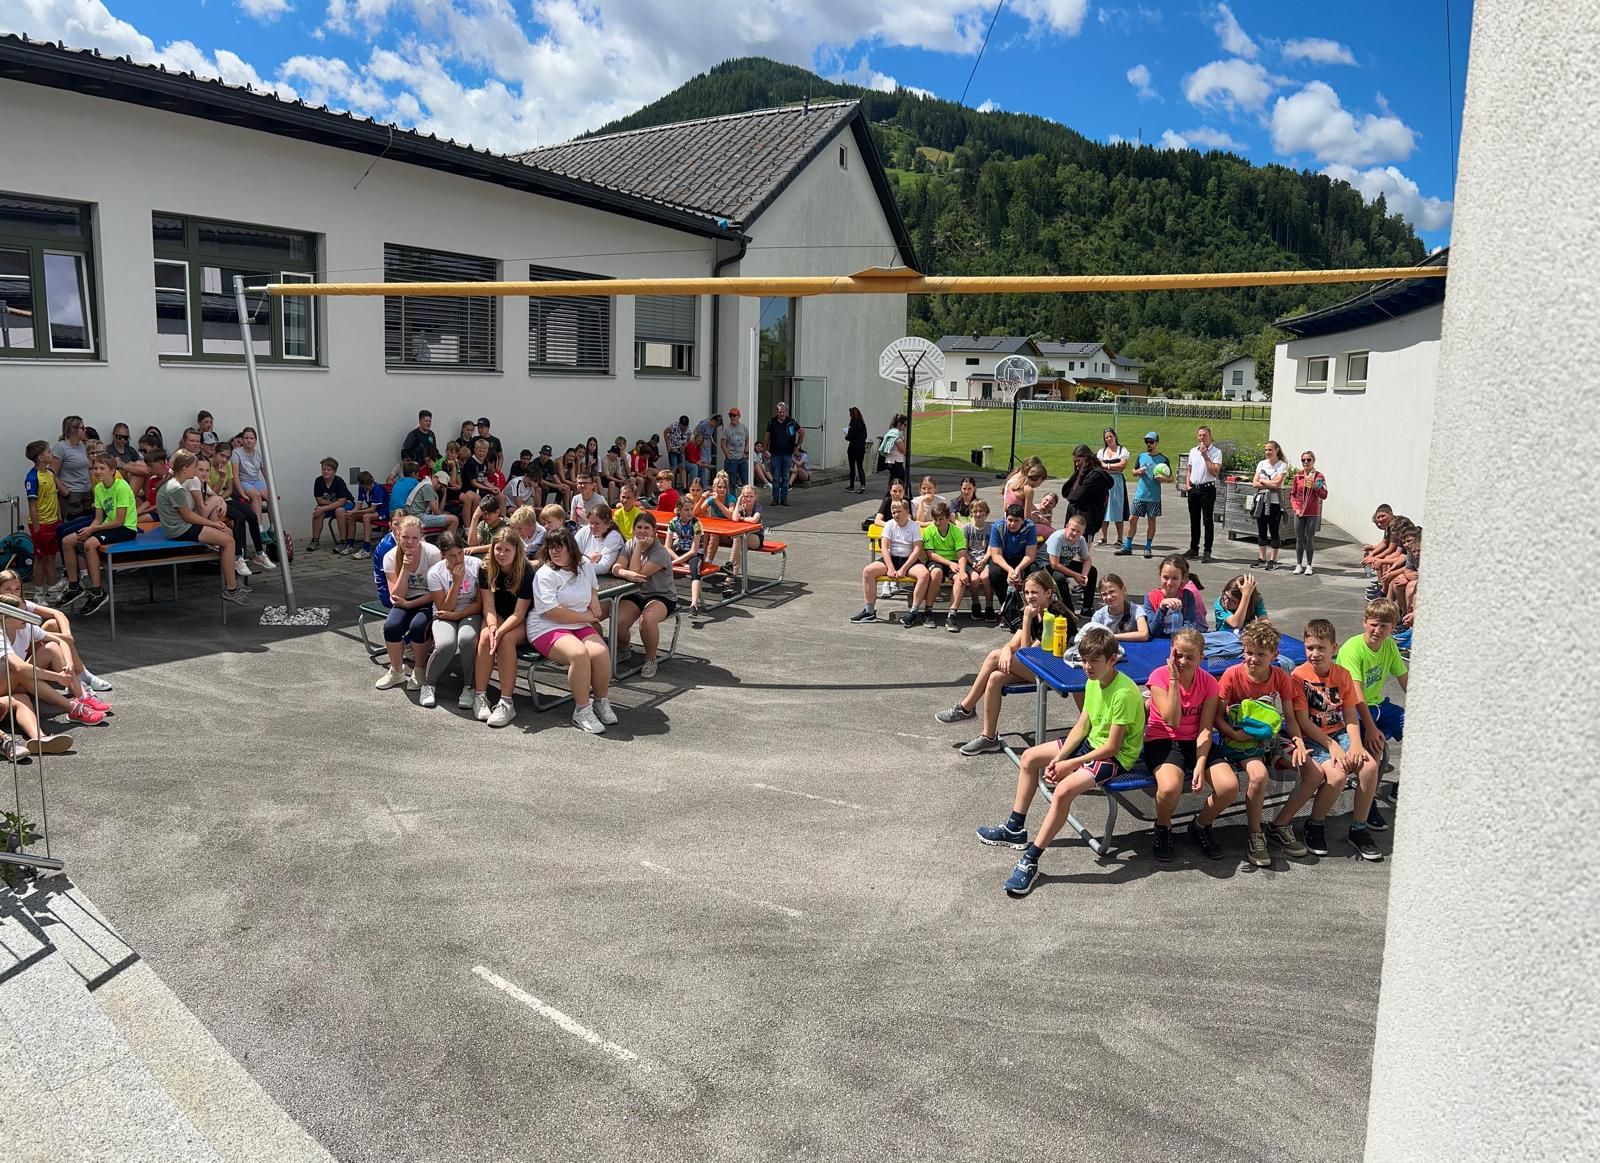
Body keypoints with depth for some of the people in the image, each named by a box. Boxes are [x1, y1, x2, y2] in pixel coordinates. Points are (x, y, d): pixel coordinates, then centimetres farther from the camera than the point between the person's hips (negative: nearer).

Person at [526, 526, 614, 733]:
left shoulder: (586, 567, 12)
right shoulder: (545, 574, -7)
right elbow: (550, 612, -16)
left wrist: (595, 615, 13)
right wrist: (585, 617, -9)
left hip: (581, 626, 5)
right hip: (547, 629, -5)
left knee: (601, 652, -25)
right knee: (579, 653, -33)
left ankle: (601, 701, -2)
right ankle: (582, 709, -19)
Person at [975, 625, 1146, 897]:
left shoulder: (1124, 693, -27)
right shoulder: (1093, 681, 0)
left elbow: (1112, 747, -25)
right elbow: (1082, 726, 5)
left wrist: (1069, 765, -19)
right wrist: (1058, 758, -9)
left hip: (1116, 757, -10)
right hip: (1091, 742, 10)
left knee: (1064, 789, -31)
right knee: (1030, 757, 8)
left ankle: (1030, 861, -22)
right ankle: (1015, 829, 18)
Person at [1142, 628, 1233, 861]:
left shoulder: (1208, 683, -3)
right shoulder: (1160, 676, -12)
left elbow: (1205, 730, -8)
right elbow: (1172, 721, -20)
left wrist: (1200, 765, -21)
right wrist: (1174, 680, -23)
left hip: (1195, 743, 4)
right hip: (1162, 742, -4)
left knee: (1230, 786, -21)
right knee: (1170, 787, -35)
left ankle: (1200, 826, 11)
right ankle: (1163, 828, 1)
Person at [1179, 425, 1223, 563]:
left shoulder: (1216, 452, -6)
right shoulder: (1193, 451, 12)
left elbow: (1215, 472, -16)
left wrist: (1205, 456, -16)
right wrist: (1187, 484, 7)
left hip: (1207, 489, -6)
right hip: (1193, 489, 6)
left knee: (1208, 521, -5)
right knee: (1194, 520, 12)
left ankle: (1207, 551, -1)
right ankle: (1194, 548, 22)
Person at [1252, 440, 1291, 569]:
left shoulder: (1282, 465, -3)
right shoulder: (1261, 463, 10)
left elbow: (1277, 483, -14)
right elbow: (1255, 483, 2)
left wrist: (1262, 481, -3)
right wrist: (1270, 484, -9)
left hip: (1275, 502, -5)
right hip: (1261, 500, 5)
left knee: (1273, 531, -1)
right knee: (1261, 531, 7)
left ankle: (1273, 560, 4)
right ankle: (1262, 559, 14)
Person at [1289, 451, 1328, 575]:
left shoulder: (1319, 476, -1)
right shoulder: (1298, 476, 5)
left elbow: (1324, 495, -4)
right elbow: (1292, 494, 9)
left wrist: (1315, 487, -19)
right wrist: (1296, 508, -4)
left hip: (1313, 514, -2)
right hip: (1299, 513, 2)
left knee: (1310, 539, 1)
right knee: (1299, 540, 6)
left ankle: (1308, 566, 9)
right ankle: (1299, 565, 14)